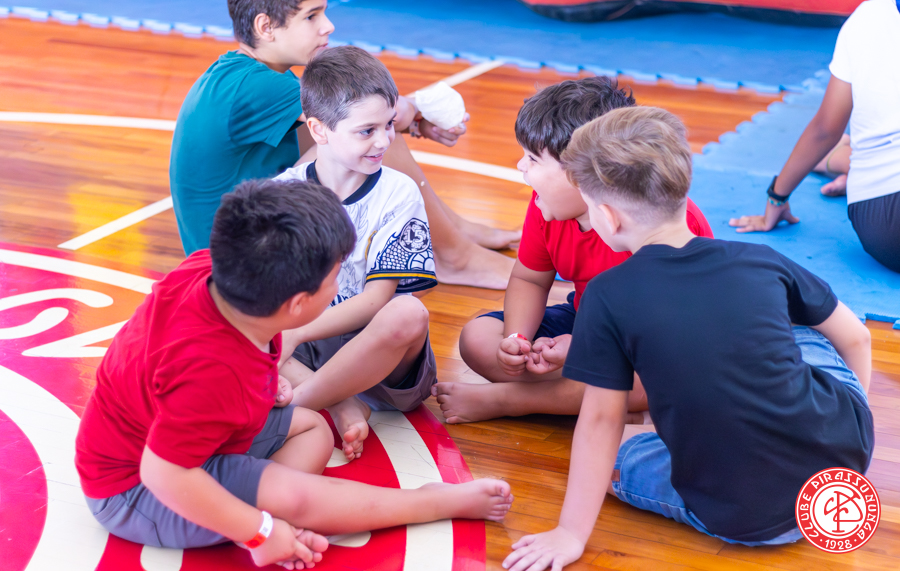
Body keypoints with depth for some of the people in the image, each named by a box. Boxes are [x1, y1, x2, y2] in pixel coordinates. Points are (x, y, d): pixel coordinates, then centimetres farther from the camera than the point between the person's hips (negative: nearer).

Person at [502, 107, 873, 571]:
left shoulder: (607, 297, -10)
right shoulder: (761, 260, 1)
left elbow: (601, 419, -6)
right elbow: (855, 339, 14)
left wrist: (572, 533, 4)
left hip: (746, 521, -4)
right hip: (848, 454, 5)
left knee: (614, 452, 21)